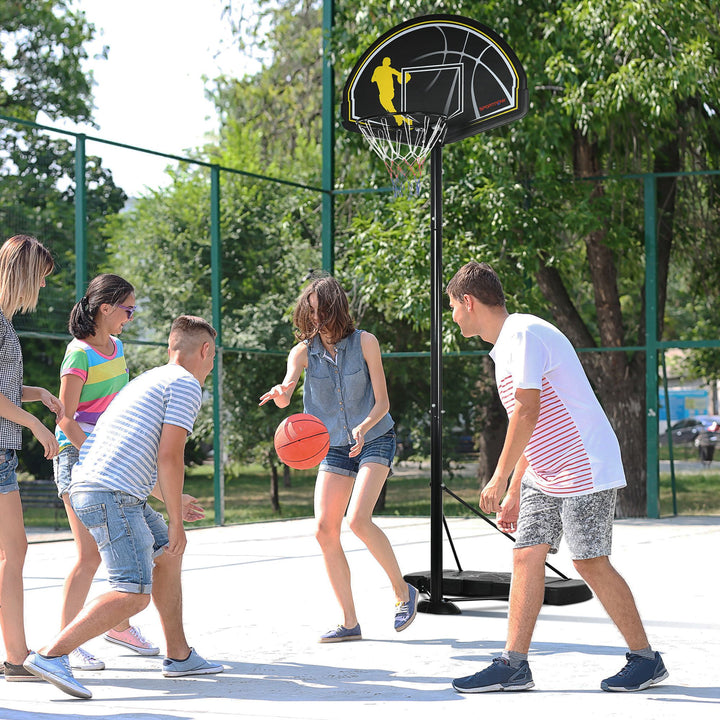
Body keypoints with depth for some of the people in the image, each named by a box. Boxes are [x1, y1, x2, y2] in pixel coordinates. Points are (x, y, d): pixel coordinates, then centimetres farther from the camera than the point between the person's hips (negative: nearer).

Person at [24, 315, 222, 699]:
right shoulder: (186, 384, -2)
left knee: (167, 555, 23)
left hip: (89, 488, 10)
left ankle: (179, 655, 28)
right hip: (112, 494, -10)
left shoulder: (148, 379, 27)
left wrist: (173, 500, 48)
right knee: (134, 594, -16)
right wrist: (176, 522, -5)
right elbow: (169, 458, -12)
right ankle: (50, 655, -23)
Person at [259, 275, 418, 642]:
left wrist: (364, 427, -30)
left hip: (375, 440, -4)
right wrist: (281, 394, -46)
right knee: (325, 530, -7)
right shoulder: (303, 352, -4)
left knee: (358, 519, -23)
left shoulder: (365, 342, -11)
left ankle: (403, 591, -3)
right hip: (334, 447, 4)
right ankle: (350, 622, 2)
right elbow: (284, 395, -21)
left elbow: (382, 402, -10)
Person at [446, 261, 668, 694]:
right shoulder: (506, 345, 16)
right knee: (527, 556, 2)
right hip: (544, 474, 10)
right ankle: (514, 666, 2)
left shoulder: (525, 334, -16)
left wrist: (500, 479, -21)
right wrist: (514, 492, 20)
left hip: (585, 469, -10)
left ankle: (646, 660, 5)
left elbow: (528, 411, -24)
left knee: (591, 562, -7)